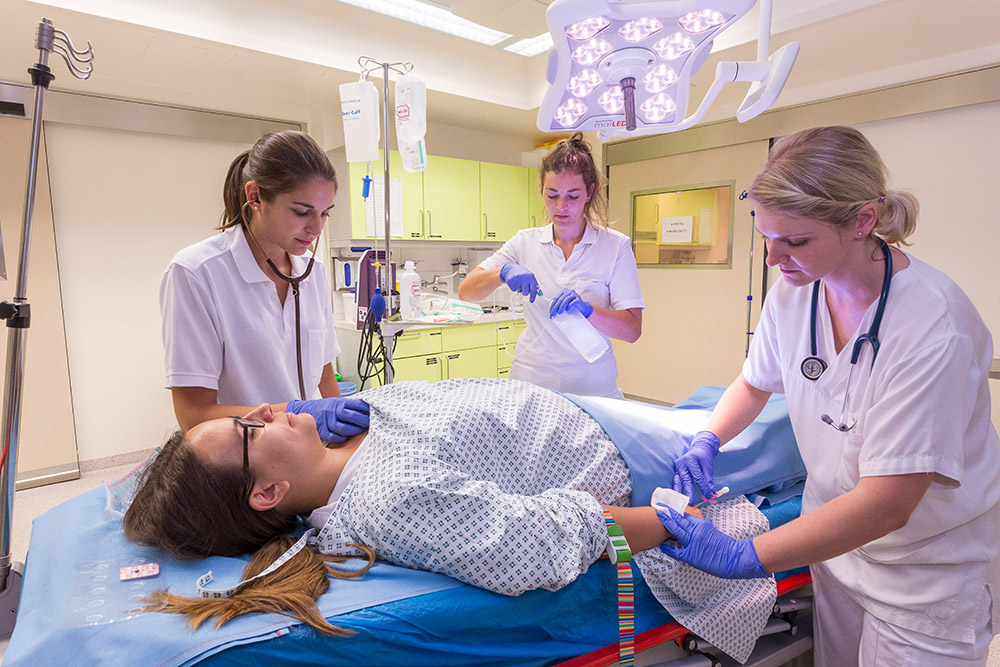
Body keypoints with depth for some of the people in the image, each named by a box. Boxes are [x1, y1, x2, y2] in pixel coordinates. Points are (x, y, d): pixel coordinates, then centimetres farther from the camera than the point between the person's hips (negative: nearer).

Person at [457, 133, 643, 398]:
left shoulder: (616, 245, -2)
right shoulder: (525, 242, 5)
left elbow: (633, 329, -9)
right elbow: (465, 291, 0)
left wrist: (586, 309, -27)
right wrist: (502, 273, -19)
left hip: (592, 388, -1)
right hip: (531, 383, 2)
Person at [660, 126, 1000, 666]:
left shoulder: (932, 326, -30)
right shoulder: (792, 294, -11)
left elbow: (887, 503, -31)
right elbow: (755, 383, 7)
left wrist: (744, 556, -32)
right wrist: (707, 440, -12)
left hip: (929, 565, -5)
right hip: (836, 536, 5)